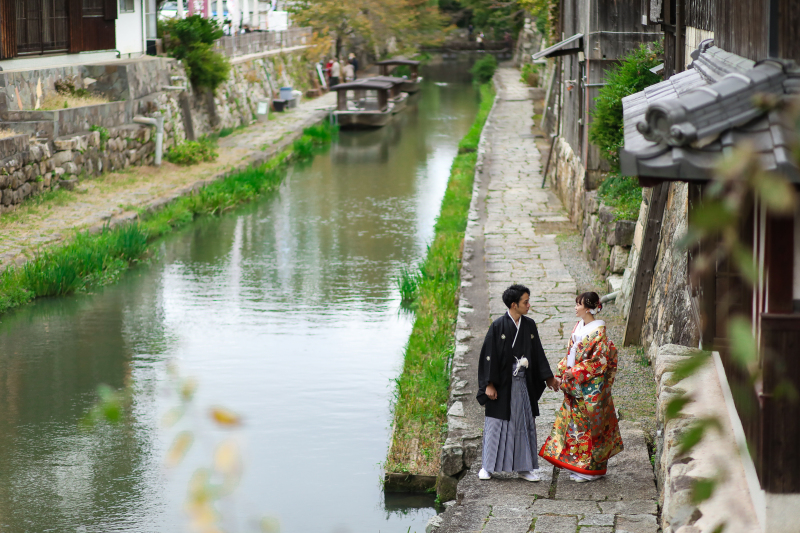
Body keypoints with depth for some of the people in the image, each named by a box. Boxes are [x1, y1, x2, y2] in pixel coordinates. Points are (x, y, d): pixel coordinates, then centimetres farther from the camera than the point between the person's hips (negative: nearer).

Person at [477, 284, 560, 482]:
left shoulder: (529, 325, 4)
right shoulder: (498, 326, -10)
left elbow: (538, 353, 12)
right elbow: (489, 355, -9)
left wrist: (548, 377, 12)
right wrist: (489, 384, -12)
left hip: (523, 383, 5)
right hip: (502, 383, -5)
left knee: (525, 423, 7)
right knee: (496, 424, 3)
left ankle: (524, 467, 16)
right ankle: (488, 467, 14)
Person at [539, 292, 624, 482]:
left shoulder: (598, 332, -15)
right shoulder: (577, 328, 10)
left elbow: (599, 362, -17)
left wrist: (575, 373, -16)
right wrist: (563, 372, 3)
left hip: (591, 388, -8)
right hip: (574, 387, 8)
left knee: (588, 424, -2)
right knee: (574, 421, 10)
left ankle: (591, 468, 7)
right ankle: (577, 465, 19)